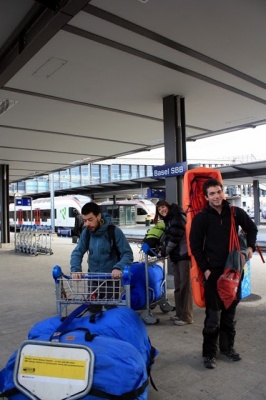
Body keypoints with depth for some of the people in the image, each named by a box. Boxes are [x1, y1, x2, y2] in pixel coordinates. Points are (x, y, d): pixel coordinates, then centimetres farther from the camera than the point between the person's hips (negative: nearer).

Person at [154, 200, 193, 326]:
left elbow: (175, 236, -15)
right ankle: (179, 314, 24)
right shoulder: (168, 220, 20)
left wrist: (164, 251, -7)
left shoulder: (177, 217, -8)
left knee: (185, 285, -6)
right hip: (176, 256, 9)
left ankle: (186, 316, 1)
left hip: (184, 255, -9)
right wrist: (163, 249, 3)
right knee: (178, 286, 14)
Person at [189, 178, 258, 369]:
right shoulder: (201, 218, -8)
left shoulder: (235, 213, 0)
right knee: (213, 313, 0)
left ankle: (227, 347, 30)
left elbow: (252, 228, 18)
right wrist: (205, 269, -8)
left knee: (230, 311, 14)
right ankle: (209, 353, 13)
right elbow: (195, 246, -4)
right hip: (213, 271, -3)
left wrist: (250, 247, 4)